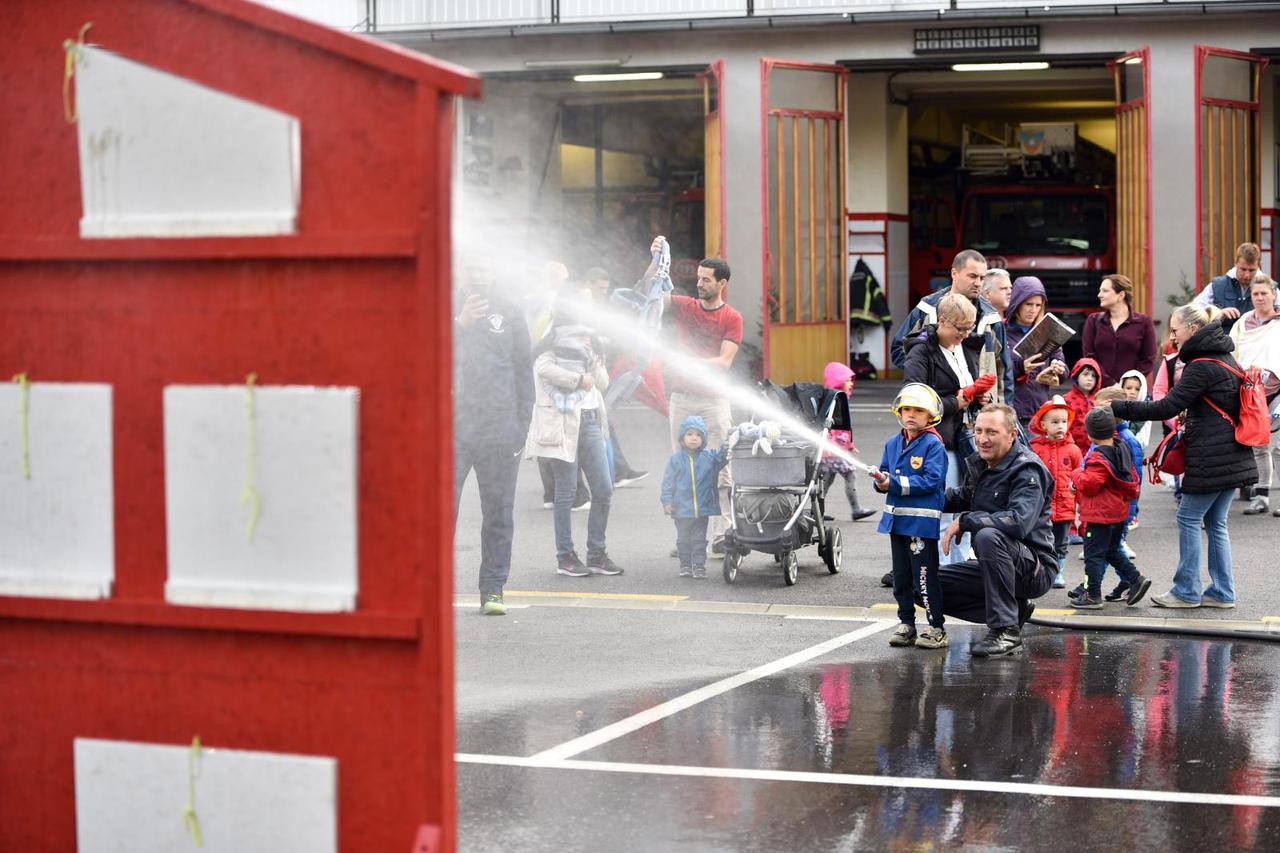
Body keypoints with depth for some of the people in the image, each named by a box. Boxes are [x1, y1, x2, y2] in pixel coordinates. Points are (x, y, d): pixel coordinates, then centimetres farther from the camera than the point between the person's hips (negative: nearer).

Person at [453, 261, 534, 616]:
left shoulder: (509, 314, 10)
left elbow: (524, 370, 13)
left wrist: (522, 423, 6)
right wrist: (460, 323, -23)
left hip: (499, 430, 2)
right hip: (453, 428, -2)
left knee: (498, 513, 5)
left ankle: (493, 588, 10)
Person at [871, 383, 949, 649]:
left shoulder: (933, 445, -9)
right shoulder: (893, 444, 12)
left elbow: (931, 481, -18)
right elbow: (885, 472, 14)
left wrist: (895, 483, -20)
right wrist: (881, 482, -10)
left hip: (922, 521, -7)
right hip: (897, 518, 7)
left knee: (924, 576, -6)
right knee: (901, 576, 13)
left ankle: (937, 628, 2)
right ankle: (906, 623, 23)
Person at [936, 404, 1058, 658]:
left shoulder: (1027, 470, -18)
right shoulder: (977, 463, 7)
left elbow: (1019, 521, -35)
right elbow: (965, 498, 29)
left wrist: (963, 521, -26)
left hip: (1034, 569, -9)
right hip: (994, 567, 9)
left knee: (988, 536, -37)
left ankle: (1006, 631, -26)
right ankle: (1013, 610, 6)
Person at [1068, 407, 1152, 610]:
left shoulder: (1099, 457, -20)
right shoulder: (1122, 449, 7)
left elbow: (1089, 485, -23)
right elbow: (1134, 478, 17)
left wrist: (1077, 474, -6)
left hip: (1100, 514, -9)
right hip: (1119, 511, 9)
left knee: (1093, 554, -1)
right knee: (1112, 550, 23)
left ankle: (1093, 595, 1)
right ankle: (1135, 579, 15)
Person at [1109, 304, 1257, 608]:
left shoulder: (1202, 366, -16)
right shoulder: (1225, 358, 14)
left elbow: (1166, 408, -18)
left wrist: (1118, 408, -15)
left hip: (1211, 460, -9)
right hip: (1233, 457, 9)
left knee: (1189, 518, -1)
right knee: (1215, 523, 13)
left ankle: (1187, 591, 3)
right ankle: (1222, 592, 14)